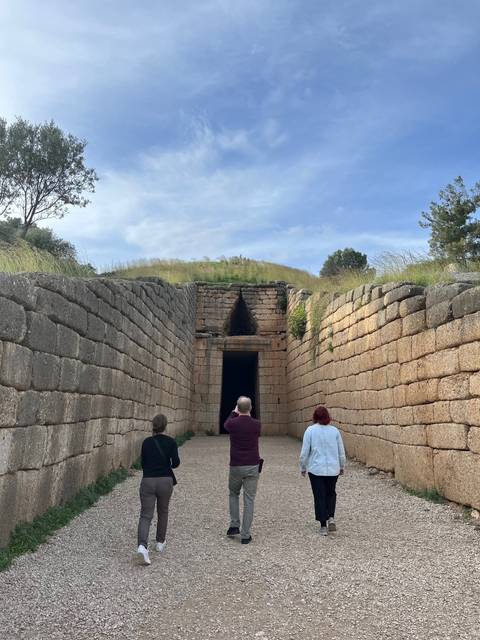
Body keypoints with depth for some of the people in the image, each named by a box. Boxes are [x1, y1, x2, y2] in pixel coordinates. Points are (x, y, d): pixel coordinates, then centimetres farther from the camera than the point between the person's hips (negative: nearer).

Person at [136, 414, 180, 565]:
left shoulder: (146, 442, 4)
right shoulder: (170, 442, -3)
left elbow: (143, 463, 9)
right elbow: (176, 462, -10)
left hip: (147, 481, 1)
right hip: (165, 480, 0)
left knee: (146, 515, 0)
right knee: (163, 512, 21)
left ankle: (142, 546, -20)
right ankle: (160, 542, 32)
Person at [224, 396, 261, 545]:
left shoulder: (232, 423, -9)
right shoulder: (257, 424, -6)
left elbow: (225, 425, 16)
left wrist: (234, 413, 28)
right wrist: (248, 415, 23)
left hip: (236, 466, 0)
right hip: (253, 466, 0)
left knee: (234, 494, 23)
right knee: (249, 500, 5)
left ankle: (234, 526, 16)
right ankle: (245, 535, 6)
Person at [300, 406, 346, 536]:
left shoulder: (310, 430, -8)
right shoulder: (334, 430, -2)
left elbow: (305, 452, -6)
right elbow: (341, 451, 5)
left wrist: (303, 468, 7)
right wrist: (342, 467, 19)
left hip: (316, 469, -2)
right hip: (333, 469, 2)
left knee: (319, 497, 8)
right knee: (331, 493, 22)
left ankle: (323, 526, 10)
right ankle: (331, 517, 7)